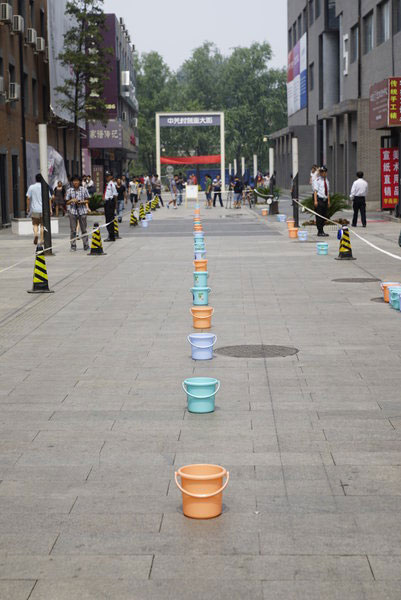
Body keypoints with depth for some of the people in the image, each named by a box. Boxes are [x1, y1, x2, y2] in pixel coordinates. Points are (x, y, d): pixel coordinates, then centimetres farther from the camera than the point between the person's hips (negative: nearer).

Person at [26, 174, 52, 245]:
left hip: (34, 209, 0)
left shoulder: (31, 187, 0)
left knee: (35, 224, 10)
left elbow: (28, 198, -3)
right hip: (43, 210, 0)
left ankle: (35, 234, -17)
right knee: (42, 225, 9)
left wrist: (28, 208, 6)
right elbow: (49, 199, 0)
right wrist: (50, 209, 5)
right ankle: (42, 239, 8)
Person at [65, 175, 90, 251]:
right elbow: (67, 202, 8)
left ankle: (86, 245, 10)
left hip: (82, 211, 0)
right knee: (73, 230, -1)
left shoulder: (84, 189, 5)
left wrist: (81, 202, -12)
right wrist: (72, 201, -12)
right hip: (72, 211, 0)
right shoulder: (69, 191, 6)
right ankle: (73, 246, 5)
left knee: (84, 229, 3)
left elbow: (87, 200, 7)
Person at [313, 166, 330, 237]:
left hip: (325, 200, 7)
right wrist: (315, 201, -17)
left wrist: (328, 201, 17)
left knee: (324, 216, 9)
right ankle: (320, 232, -4)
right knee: (319, 216, -6)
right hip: (319, 199, -7)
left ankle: (321, 231, 16)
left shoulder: (326, 180, 16)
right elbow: (315, 190, -10)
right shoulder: (317, 180, -4)